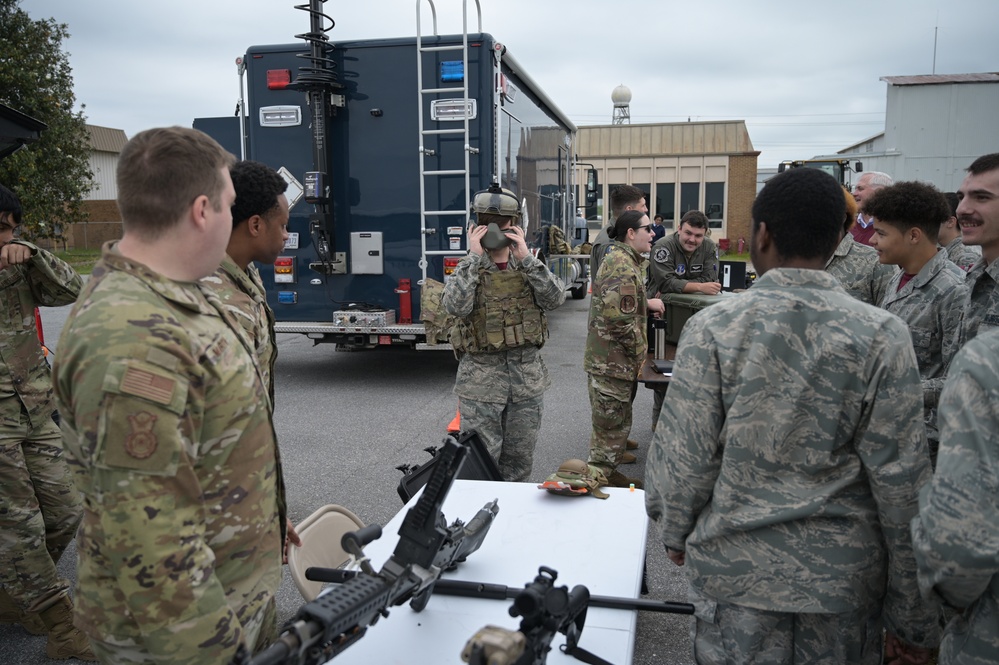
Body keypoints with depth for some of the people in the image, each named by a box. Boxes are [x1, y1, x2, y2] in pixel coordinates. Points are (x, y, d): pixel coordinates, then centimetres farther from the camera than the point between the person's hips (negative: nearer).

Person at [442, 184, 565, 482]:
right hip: (482, 378, -3)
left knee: (520, 460, 14)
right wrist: (474, 257, -18)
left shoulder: (529, 265, 7)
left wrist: (526, 258, -16)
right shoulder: (468, 267, -1)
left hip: (528, 376, 3)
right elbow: (455, 306, -20)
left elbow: (555, 299, -10)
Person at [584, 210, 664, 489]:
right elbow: (619, 318, -27)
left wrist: (647, 303, 9)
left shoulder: (623, 260, 14)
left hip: (611, 360, 11)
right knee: (612, 424, 0)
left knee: (617, 422, 21)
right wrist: (639, 350, -14)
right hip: (612, 362, -11)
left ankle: (607, 472, 33)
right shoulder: (622, 266, -21)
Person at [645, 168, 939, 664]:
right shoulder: (882, 336, -10)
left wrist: (675, 531, 11)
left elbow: (686, 456, -8)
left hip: (735, 564, -1)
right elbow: (901, 480, -8)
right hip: (846, 574, 1)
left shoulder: (712, 328, -12)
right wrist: (915, 618, 2)